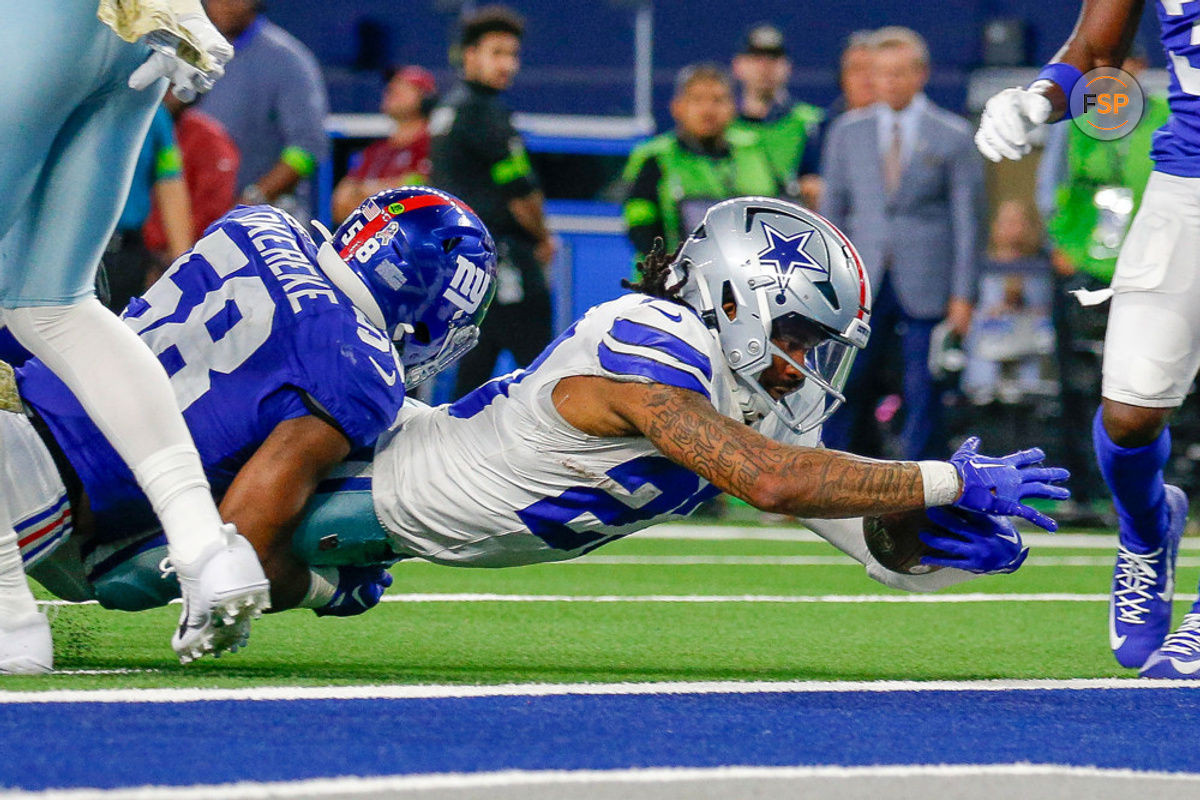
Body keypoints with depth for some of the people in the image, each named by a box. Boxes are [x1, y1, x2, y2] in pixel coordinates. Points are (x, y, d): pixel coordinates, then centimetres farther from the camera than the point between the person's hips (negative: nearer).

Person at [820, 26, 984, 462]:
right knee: (843, 392, 0)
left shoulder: (953, 136, 1)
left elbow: (968, 219, 1)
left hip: (926, 289, -2)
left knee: (923, 397, 0)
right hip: (863, 286, 2)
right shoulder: (847, 132, 9)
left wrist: (963, 295, -4)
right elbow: (832, 210, 12)